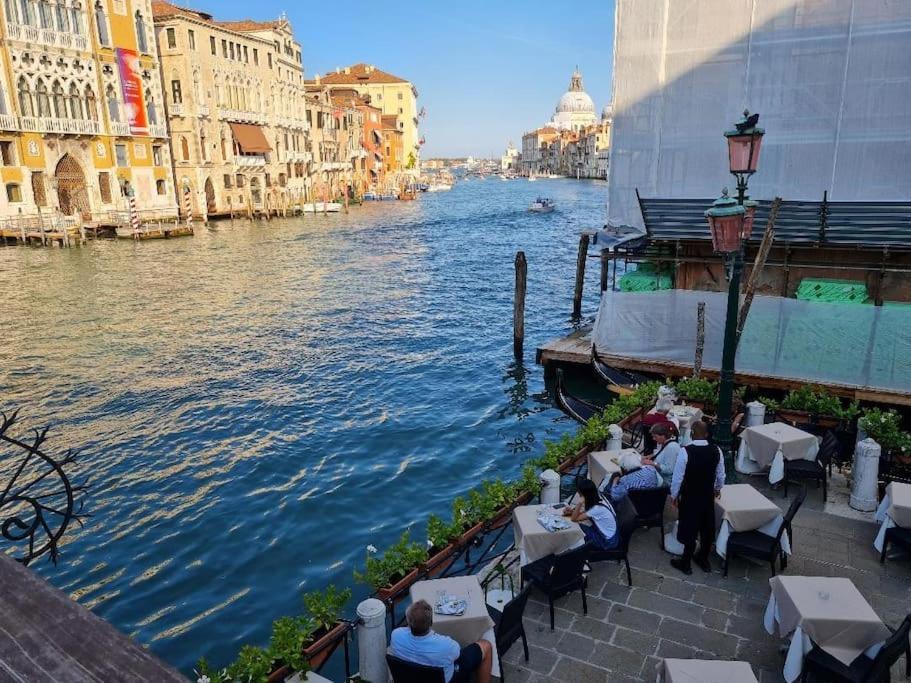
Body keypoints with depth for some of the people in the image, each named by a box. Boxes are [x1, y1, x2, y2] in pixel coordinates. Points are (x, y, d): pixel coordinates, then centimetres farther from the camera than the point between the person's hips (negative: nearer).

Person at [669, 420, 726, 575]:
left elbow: (678, 476, -17)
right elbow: (721, 474, 3)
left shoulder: (685, 451, -24)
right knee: (707, 528, 18)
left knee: (690, 529, 8)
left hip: (690, 497, -4)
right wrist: (718, 488, 23)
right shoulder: (716, 451, -10)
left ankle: (685, 563, 20)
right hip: (708, 496, 4)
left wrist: (674, 495, -2)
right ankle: (703, 559, 35)